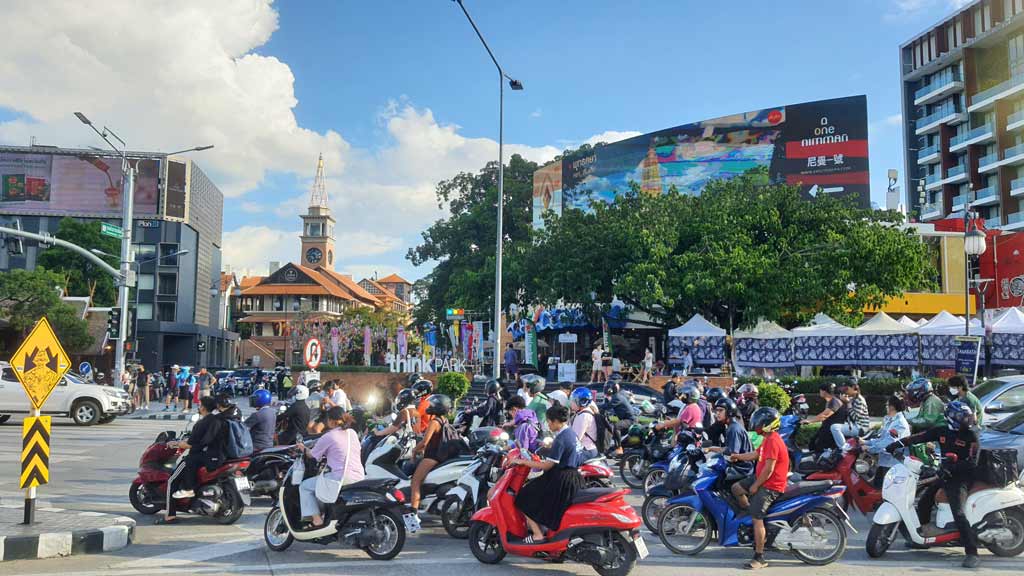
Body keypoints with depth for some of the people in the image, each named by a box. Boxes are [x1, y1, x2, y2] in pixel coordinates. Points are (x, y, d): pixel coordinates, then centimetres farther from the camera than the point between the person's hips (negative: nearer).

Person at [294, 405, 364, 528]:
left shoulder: (328, 437, -5)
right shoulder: (353, 433, 12)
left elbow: (312, 455, 8)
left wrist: (303, 448, 28)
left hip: (342, 478, -7)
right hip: (359, 476, 8)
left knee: (304, 487, 10)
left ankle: (316, 520, 1)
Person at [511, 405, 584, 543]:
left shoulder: (560, 439, -21)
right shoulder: (571, 433, 8)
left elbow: (547, 466, -20)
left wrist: (523, 461, -15)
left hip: (560, 482, -10)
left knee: (524, 500, 0)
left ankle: (537, 535, -1)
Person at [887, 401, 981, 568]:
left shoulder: (971, 435, -8)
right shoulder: (941, 431, 7)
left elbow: (972, 462, -17)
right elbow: (920, 437, 3)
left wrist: (952, 467, -28)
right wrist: (899, 443, -7)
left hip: (961, 477, -6)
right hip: (944, 474, 7)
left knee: (958, 513, -21)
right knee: (922, 503, 10)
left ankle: (972, 553, -21)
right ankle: (924, 533, 33)